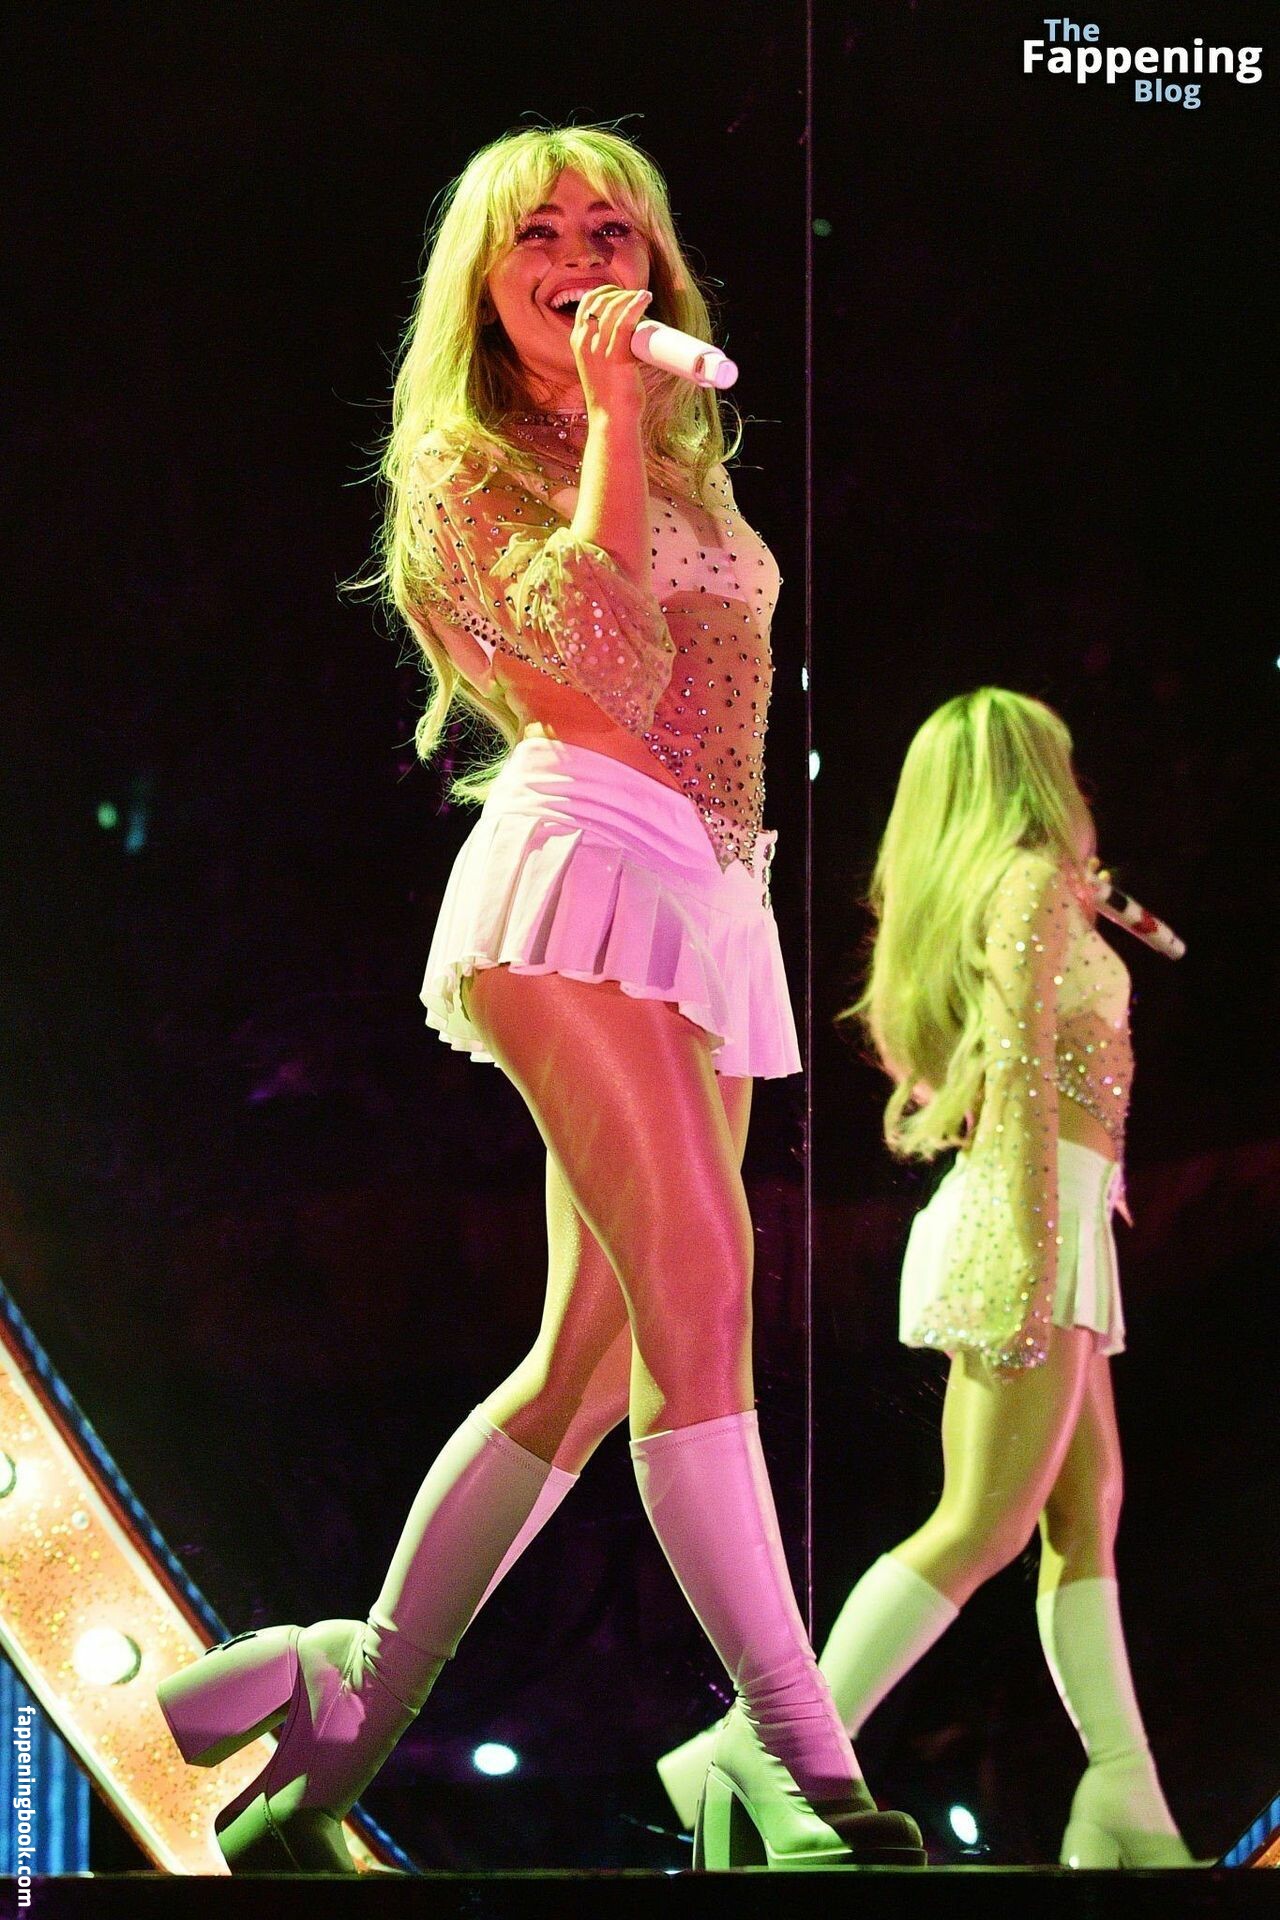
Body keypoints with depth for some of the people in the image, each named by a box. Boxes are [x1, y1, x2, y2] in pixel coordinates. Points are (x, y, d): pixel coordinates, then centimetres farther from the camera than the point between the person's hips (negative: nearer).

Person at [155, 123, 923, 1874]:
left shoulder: (685, 464, 25)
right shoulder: (464, 460, 6)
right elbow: (589, 647, -12)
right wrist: (612, 415, -8)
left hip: (708, 902, 8)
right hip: (585, 854, -7)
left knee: (597, 1352, 2)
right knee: (700, 1286, -21)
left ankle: (352, 1714, 10)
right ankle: (794, 1755, -26)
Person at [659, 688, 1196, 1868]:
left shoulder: (955, 899, 20)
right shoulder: (1031, 883, -5)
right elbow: (1021, 1067, -16)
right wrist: (1034, 1249, -23)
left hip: (985, 1217, 10)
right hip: (1037, 1209, -10)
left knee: (1086, 1510, 6)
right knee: (985, 1521, -14)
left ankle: (1128, 1796, 3)